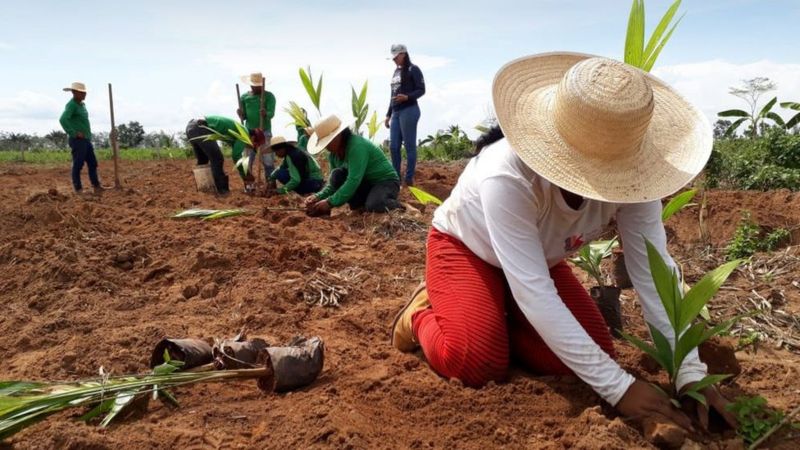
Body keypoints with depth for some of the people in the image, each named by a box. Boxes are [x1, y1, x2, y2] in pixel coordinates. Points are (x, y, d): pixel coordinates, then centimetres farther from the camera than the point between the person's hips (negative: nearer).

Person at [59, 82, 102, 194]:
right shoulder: (71, 105, -11)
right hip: (78, 140, -9)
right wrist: (74, 133, -22)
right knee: (78, 165, -4)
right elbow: (63, 119, -25)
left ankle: (97, 186, 16)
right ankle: (78, 189, 1)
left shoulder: (82, 104, 16)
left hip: (87, 140, 9)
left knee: (93, 163, 10)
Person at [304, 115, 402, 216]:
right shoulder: (333, 154, -2)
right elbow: (334, 182, 1)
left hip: (386, 181, -7)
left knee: (373, 206, -38)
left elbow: (353, 181, -34)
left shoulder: (357, 146, -28)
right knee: (336, 174, -17)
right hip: (366, 183, 7)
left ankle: (395, 205, -4)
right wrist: (318, 196, -18)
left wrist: (330, 202, -33)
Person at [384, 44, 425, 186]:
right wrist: (388, 114, 20)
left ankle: (409, 179, 1)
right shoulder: (396, 72, 19)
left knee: (409, 145, -4)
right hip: (396, 112, 8)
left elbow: (421, 90, -8)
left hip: (409, 111, -8)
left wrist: (407, 97, -26)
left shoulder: (413, 70, -3)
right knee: (393, 146, 5)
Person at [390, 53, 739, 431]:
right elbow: (535, 293, -42)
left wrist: (690, 371, -32)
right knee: (478, 363, -26)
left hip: (540, 258, 5)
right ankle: (424, 313, 6)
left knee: (595, 353, -10)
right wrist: (617, 386, -41)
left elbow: (655, 273, -25)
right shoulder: (508, 177, -41)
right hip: (464, 246, -5)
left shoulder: (629, 174, -27)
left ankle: (497, 317, 13)